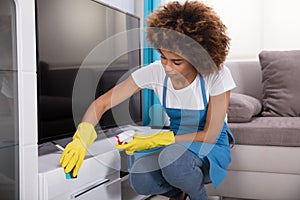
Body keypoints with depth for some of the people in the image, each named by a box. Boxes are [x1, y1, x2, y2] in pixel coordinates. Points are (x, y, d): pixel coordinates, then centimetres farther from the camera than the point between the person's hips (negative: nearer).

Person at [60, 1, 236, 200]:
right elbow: (102, 103, -13)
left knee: (171, 157, -36)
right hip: (174, 142, 3)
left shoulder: (217, 75, -22)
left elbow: (211, 135, -18)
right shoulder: (155, 72, -15)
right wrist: (81, 139, -31)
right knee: (140, 181, -27)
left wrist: (155, 140, -23)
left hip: (211, 147, -3)